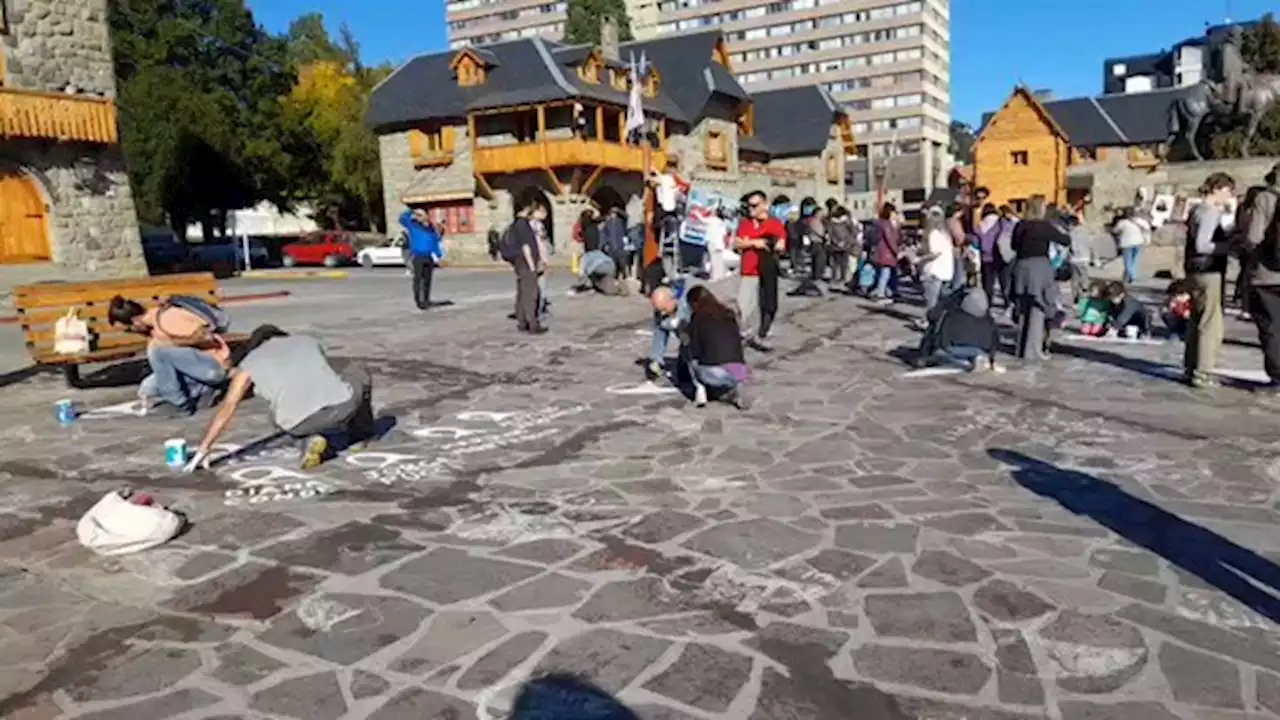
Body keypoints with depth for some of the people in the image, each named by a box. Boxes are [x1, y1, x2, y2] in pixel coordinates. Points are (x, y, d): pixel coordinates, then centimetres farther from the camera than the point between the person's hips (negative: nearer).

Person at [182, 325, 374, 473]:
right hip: (343, 405, 2)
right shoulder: (308, 340, 26)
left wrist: (203, 450, 15)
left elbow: (227, 408, 12)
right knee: (355, 372, 33)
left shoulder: (249, 364, 19)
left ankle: (310, 438, 9)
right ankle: (362, 432, 41)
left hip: (301, 424, -1)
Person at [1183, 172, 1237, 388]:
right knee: (1212, 324, -4)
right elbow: (1202, 245, -22)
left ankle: (1190, 369, 22)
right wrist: (1230, 246, -17)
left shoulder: (1199, 210, 14)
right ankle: (1202, 374, -1)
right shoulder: (1210, 212, -14)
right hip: (1207, 273, -10)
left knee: (1197, 322, 15)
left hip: (1196, 272, 10)